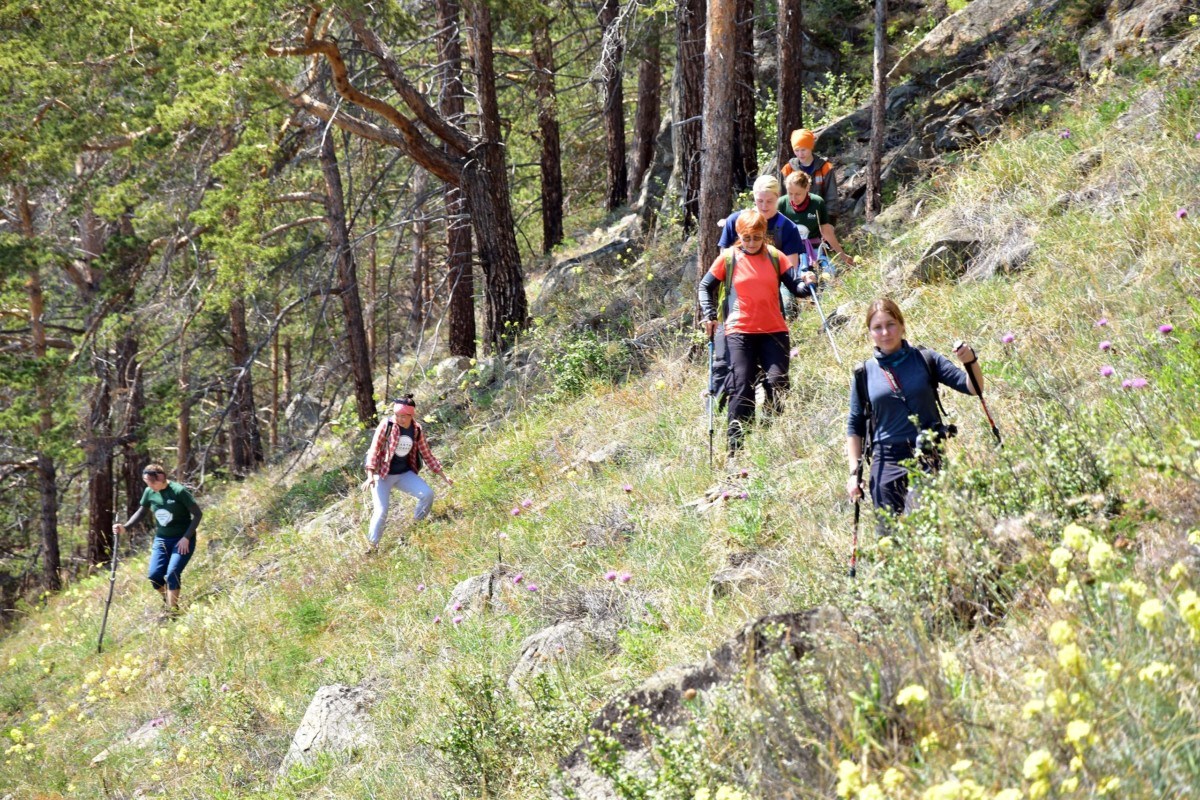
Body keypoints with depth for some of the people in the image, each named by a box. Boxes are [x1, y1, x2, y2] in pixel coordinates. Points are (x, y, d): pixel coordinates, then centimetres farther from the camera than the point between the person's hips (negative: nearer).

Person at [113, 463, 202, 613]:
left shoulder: (179, 491, -18)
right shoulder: (149, 492, -2)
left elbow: (197, 514, -13)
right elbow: (141, 512, 12)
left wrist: (186, 538, -17)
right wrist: (125, 527, -4)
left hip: (182, 540, -6)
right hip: (161, 539, 6)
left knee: (172, 574, -19)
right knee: (154, 575, -5)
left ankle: (172, 613, -9)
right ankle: (169, 601, 20)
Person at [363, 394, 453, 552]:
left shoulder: (417, 430, -3)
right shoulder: (387, 424, -15)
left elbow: (427, 455, 7)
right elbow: (374, 449, -14)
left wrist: (443, 476, 8)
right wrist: (370, 475, -23)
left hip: (404, 474, 4)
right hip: (383, 474, -4)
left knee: (427, 494, -16)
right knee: (381, 512, -14)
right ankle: (371, 547, 1)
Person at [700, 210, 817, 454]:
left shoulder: (775, 256, 6)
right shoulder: (728, 258, 4)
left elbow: (795, 285, 5)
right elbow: (706, 286, 14)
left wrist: (807, 282, -17)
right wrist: (709, 315, 1)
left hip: (774, 331, 1)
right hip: (740, 332, -1)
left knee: (777, 383, -6)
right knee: (742, 388, -7)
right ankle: (735, 450, -4)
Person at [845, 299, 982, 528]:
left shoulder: (925, 360, 5)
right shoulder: (864, 374, 7)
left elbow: (972, 387, 1)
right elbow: (855, 427, 13)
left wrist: (971, 362, -20)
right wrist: (854, 473, 6)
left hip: (930, 459, -1)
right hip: (887, 464, 1)